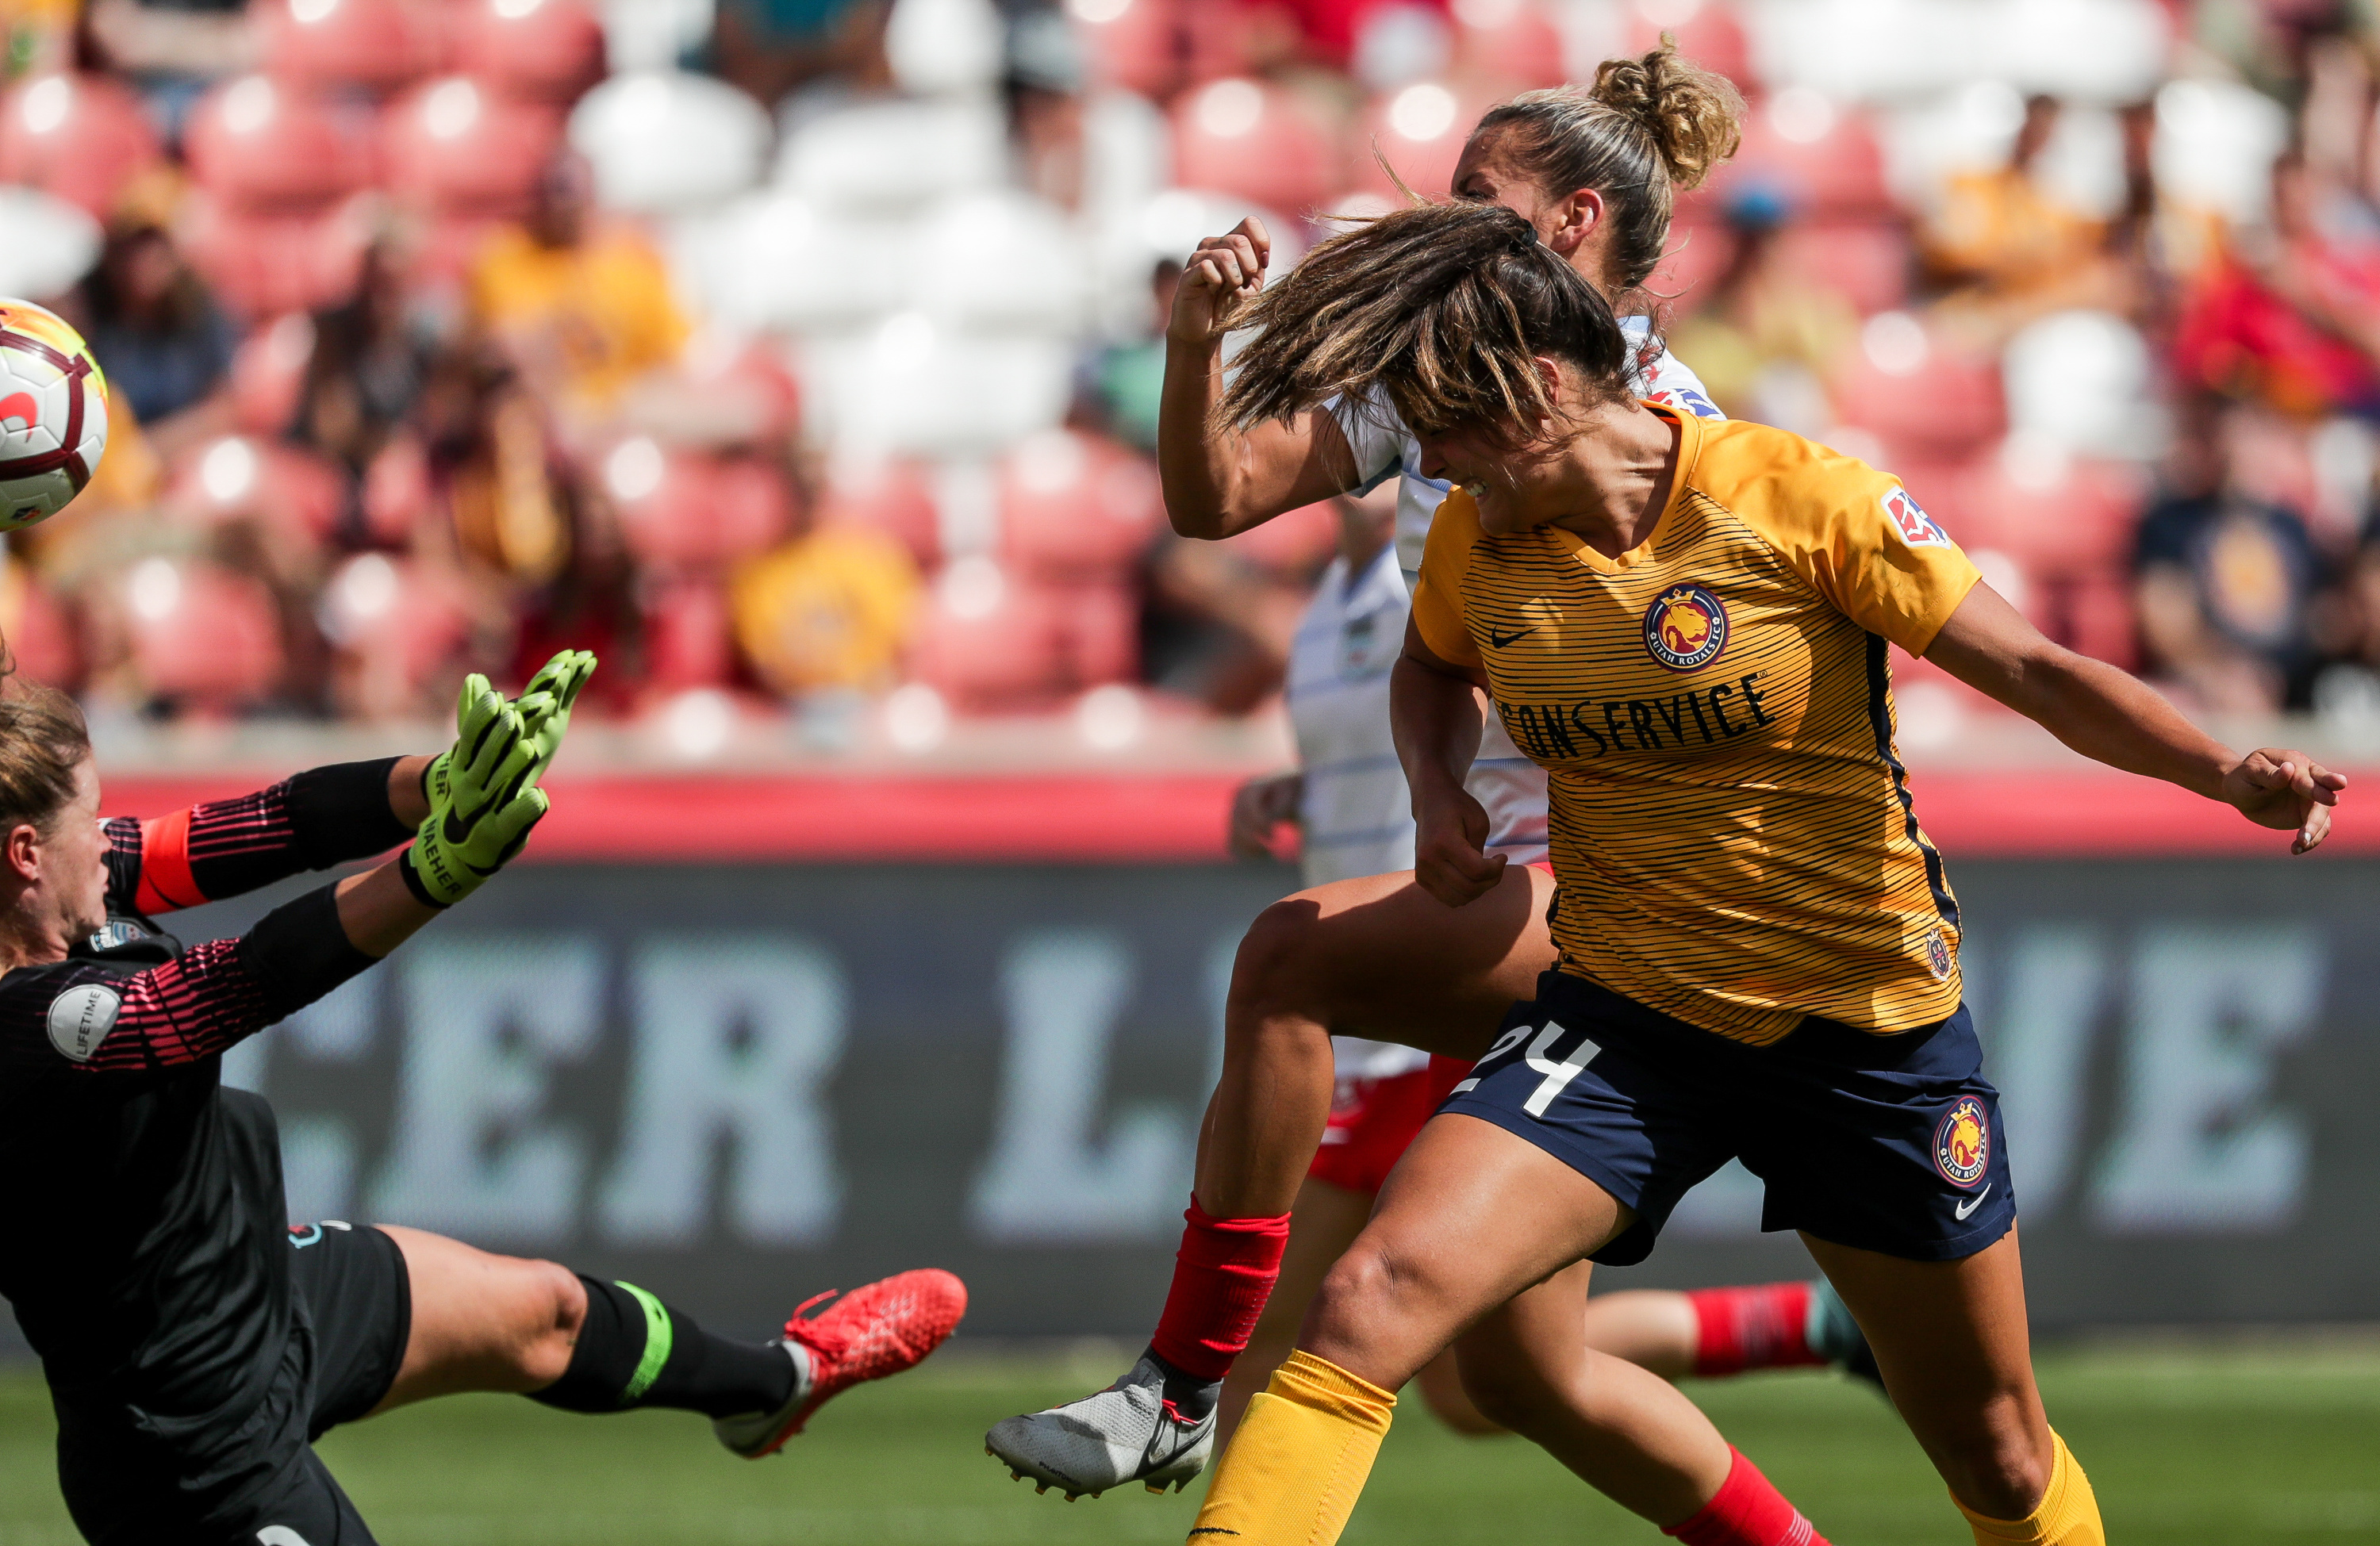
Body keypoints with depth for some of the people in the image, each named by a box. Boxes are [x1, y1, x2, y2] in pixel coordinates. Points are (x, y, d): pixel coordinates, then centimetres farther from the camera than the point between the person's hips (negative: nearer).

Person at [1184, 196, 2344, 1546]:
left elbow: (2037, 672, -13)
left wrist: (2229, 773, -29)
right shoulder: (1476, 538, -3)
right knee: (1376, 1301, -20)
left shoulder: (1798, 499, -16)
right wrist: (1438, 791, 0)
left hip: (1869, 1017, -2)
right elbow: (1434, 671, 22)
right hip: (1623, 1018, 3)